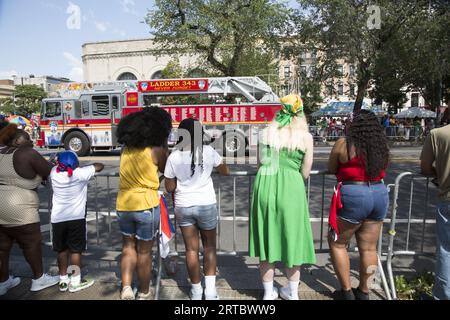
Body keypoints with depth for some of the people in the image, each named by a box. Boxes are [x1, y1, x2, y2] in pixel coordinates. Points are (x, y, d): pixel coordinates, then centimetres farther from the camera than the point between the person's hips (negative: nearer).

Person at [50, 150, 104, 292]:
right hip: (76, 217, -4)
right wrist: (81, 167, 13)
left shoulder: (54, 172, -2)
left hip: (57, 218, 4)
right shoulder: (81, 173, -12)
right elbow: (100, 166, 2)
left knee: (62, 250, 15)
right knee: (76, 250, 6)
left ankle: (63, 280, 24)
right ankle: (75, 282, 14)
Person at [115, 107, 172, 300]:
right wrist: (165, 146, 8)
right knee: (144, 251, 10)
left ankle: (126, 287, 10)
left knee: (128, 246, 21)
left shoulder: (126, 148, 3)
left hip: (124, 205, 4)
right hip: (146, 205, -4)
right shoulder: (156, 150, -12)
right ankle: (143, 293, 25)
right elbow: (166, 169, 3)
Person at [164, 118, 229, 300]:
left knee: (191, 249, 12)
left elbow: (169, 188, -1)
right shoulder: (208, 152, -9)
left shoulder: (174, 157, -7)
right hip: (206, 205, -1)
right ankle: (210, 289, 14)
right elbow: (225, 172, 6)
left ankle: (196, 291, 22)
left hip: (183, 206, 1)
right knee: (209, 247, 16)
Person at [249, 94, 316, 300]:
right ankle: (293, 292, 31)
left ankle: (268, 293, 26)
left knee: (267, 238, 13)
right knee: (292, 238, 15)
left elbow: (262, 160, 9)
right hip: (291, 188, -1)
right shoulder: (306, 137, 0)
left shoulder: (266, 132, 4)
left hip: (265, 186, 2)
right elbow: (305, 173, 3)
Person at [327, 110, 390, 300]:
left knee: (337, 243, 11)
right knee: (369, 248, 14)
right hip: (380, 195, 6)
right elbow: (382, 171, 15)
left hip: (353, 197, -6)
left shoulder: (344, 144, -9)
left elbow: (331, 169, 2)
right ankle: (363, 291, 28)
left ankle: (347, 291, 17)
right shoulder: (382, 147, 5)